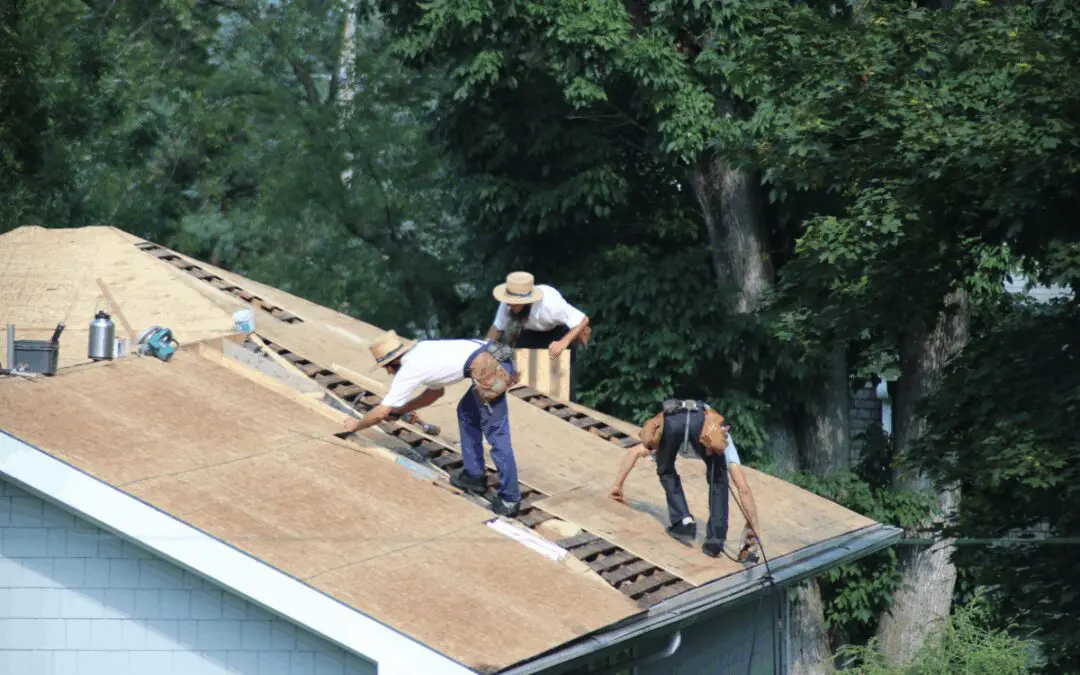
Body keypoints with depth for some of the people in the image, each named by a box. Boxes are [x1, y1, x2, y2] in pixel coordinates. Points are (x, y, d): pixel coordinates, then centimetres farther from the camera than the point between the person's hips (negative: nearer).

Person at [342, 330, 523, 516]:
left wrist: (356, 425, 25)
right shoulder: (421, 352, 26)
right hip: (496, 359, 9)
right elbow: (435, 392, 42)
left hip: (489, 368, -9)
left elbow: (380, 413, 7)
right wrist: (399, 410, 43)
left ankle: (509, 499, 1)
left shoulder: (408, 370, 1)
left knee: (496, 435, -2)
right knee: (466, 412, 28)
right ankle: (474, 475, 32)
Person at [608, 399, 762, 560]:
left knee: (666, 472, 31)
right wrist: (754, 529, 39)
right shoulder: (723, 438, 41)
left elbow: (634, 452, 46)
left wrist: (617, 486, 52)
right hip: (702, 421, -2)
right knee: (717, 479, 23)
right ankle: (715, 540, 13)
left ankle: (682, 522, 12)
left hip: (670, 420, 2)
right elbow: (743, 488, 34)